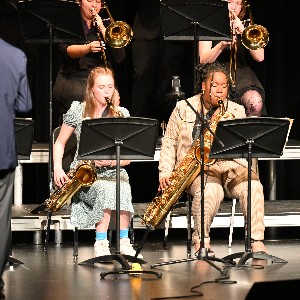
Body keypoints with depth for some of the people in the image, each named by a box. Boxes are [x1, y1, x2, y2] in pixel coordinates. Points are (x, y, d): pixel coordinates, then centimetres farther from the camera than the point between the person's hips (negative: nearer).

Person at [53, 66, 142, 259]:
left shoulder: (122, 114, 4)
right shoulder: (78, 111, 3)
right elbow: (60, 143, 12)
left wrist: (112, 161, -18)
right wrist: (57, 167, -5)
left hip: (113, 171, 1)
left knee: (122, 189, -35)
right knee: (107, 190, -35)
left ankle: (124, 242, -26)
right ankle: (101, 244, -28)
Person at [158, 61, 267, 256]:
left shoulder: (237, 111, 12)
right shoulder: (183, 109, 10)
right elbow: (169, 141, 10)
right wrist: (165, 173, -1)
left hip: (230, 165, 2)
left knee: (253, 186, -30)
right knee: (211, 190, -37)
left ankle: (257, 242, -28)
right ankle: (201, 240, -20)